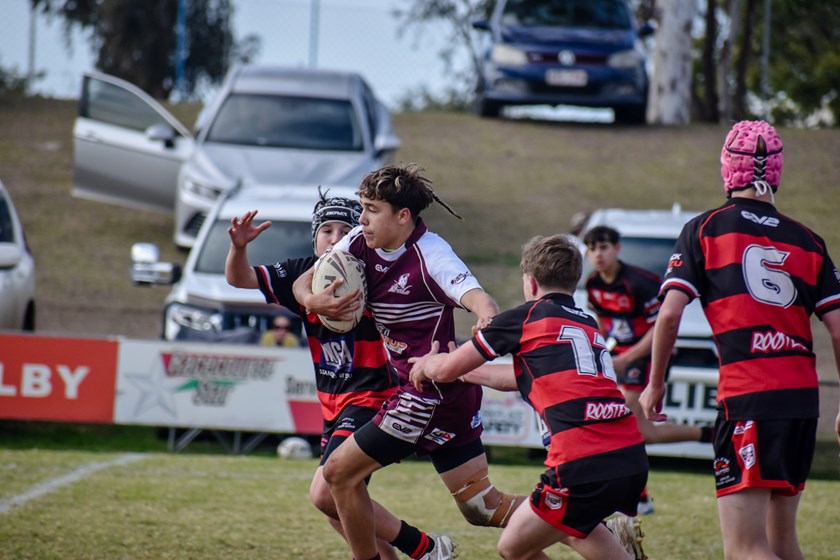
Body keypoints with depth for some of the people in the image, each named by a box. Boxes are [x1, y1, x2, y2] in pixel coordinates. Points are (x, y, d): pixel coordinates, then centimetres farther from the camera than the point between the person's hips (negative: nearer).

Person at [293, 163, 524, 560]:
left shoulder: (430, 255, -19)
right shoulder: (362, 244, 4)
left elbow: (478, 299, -33)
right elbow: (305, 282, 10)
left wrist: (488, 321, -57)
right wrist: (312, 300, -14)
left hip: (433, 390, -9)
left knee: (340, 471, -2)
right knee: (482, 507, 10)